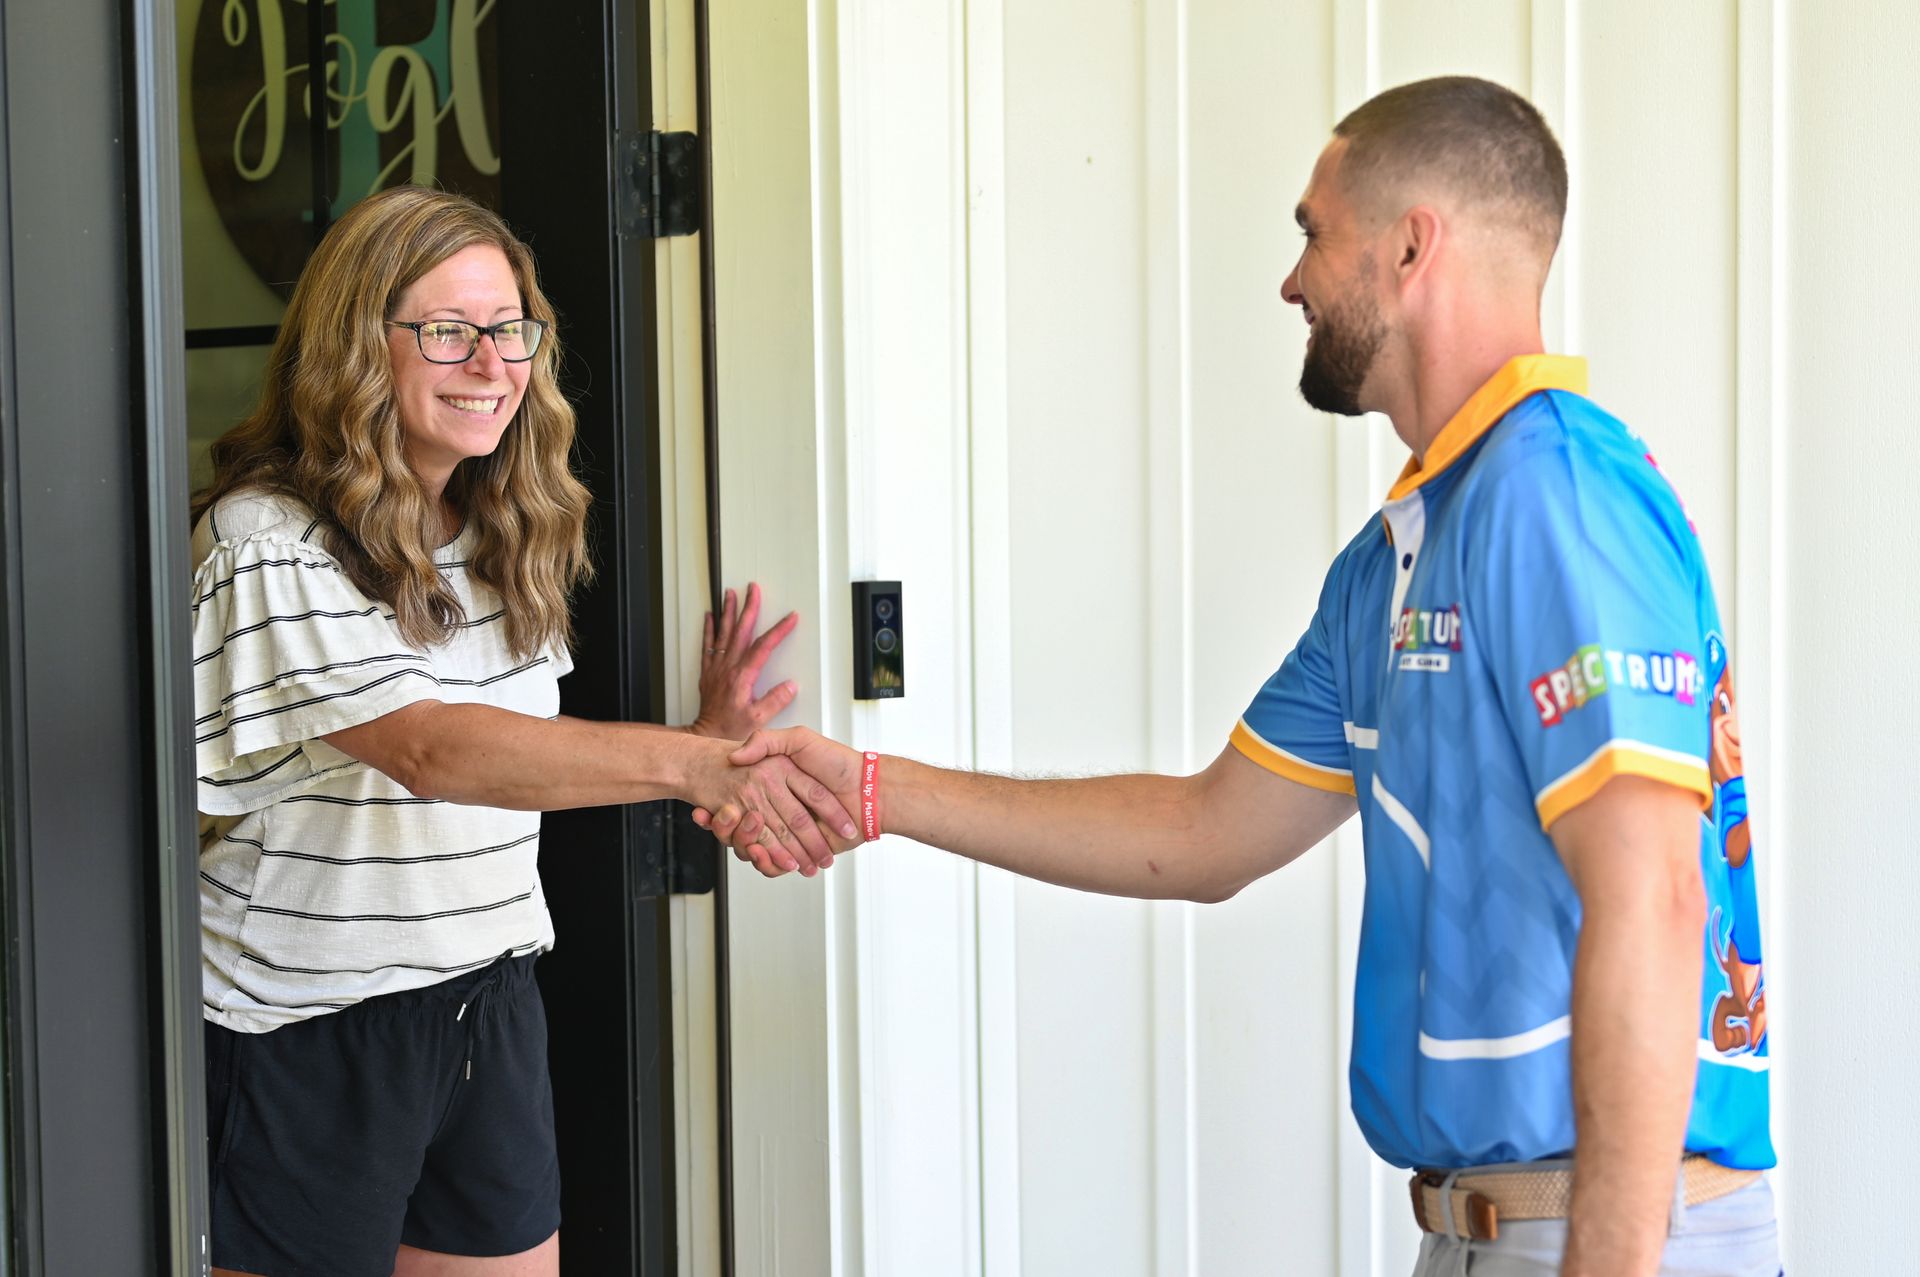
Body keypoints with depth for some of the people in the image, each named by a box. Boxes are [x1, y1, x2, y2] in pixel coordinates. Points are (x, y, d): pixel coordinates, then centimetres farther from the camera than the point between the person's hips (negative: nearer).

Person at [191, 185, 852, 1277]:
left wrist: (708, 739, -4)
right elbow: (429, 751, -30)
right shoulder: (268, 542, -17)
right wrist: (687, 763, -41)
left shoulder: (508, 537, 8)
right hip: (312, 1027, -7)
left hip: (491, 1003, 7)